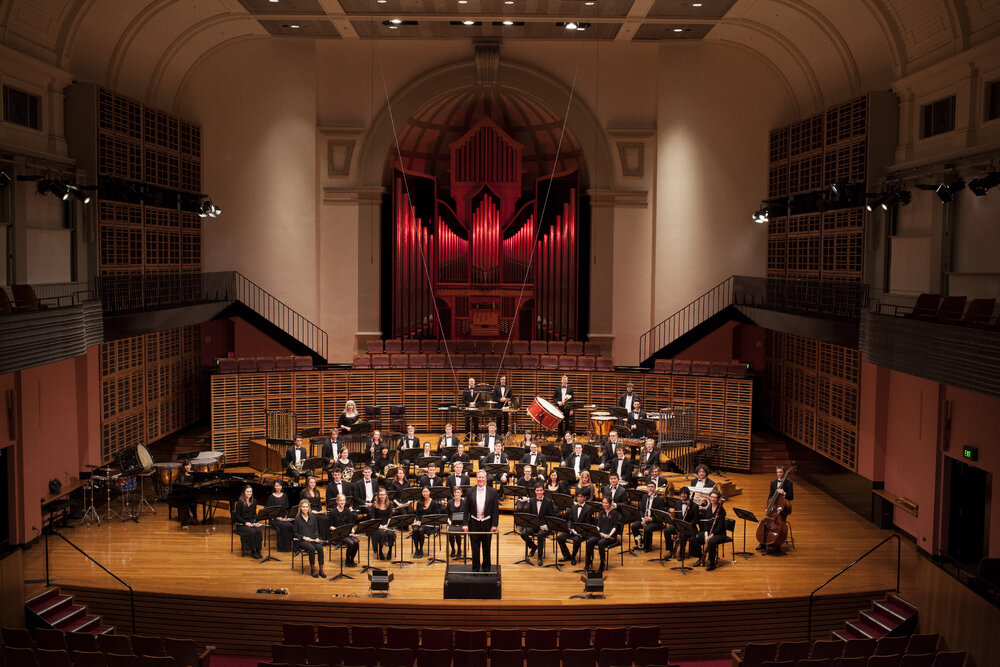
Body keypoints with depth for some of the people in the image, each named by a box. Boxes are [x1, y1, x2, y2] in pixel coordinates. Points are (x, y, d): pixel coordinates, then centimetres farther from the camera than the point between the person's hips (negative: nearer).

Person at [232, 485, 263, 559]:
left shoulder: (253, 502, 9)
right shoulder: (240, 502, -8)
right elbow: (237, 516, -9)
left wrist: (255, 522, -6)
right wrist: (245, 523, -20)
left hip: (251, 523, 4)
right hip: (241, 524, -4)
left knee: (259, 530, -27)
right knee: (251, 531, -32)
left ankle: (258, 550, -19)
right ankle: (252, 551, -18)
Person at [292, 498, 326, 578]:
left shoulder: (312, 517, 11)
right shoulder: (297, 518, 0)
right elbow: (295, 532, 1)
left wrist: (317, 537, -3)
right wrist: (303, 537, -13)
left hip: (313, 539, 3)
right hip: (302, 541, -3)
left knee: (320, 547, -28)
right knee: (312, 548, -33)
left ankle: (321, 570, -20)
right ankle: (313, 569, -16)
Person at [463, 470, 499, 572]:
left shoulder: (492, 491, -2)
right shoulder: (470, 491, 0)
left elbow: (495, 510, -2)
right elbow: (466, 509, 2)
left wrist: (494, 525, -7)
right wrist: (465, 523, -5)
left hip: (487, 523, 0)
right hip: (474, 523, 0)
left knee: (486, 547, 9)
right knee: (475, 547, 6)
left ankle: (486, 568, 23)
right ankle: (475, 568, 18)